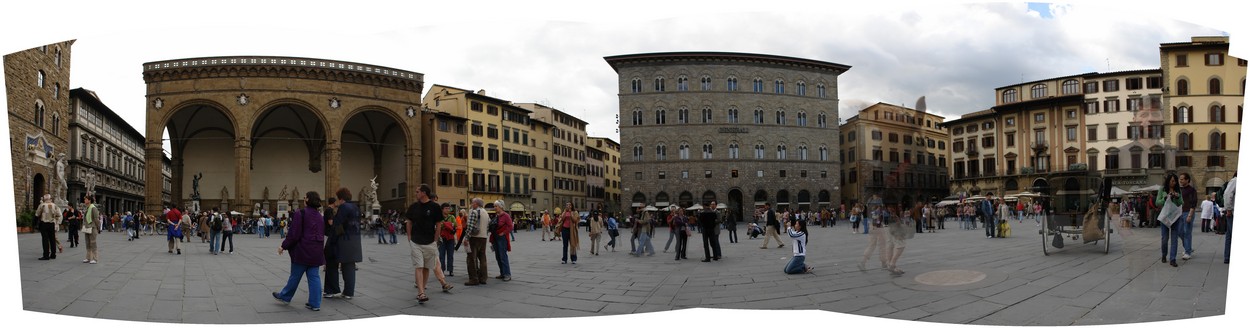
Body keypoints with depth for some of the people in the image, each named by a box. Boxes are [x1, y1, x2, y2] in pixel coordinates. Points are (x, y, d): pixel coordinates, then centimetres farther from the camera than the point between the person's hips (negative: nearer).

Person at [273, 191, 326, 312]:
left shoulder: (300, 214, -11)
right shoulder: (320, 217, 10)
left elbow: (294, 234, -12)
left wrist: (284, 246, -2)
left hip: (302, 251, -5)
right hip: (316, 252, 5)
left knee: (295, 275, 9)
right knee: (314, 277, 5)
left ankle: (285, 297, 27)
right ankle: (315, 303, 4)